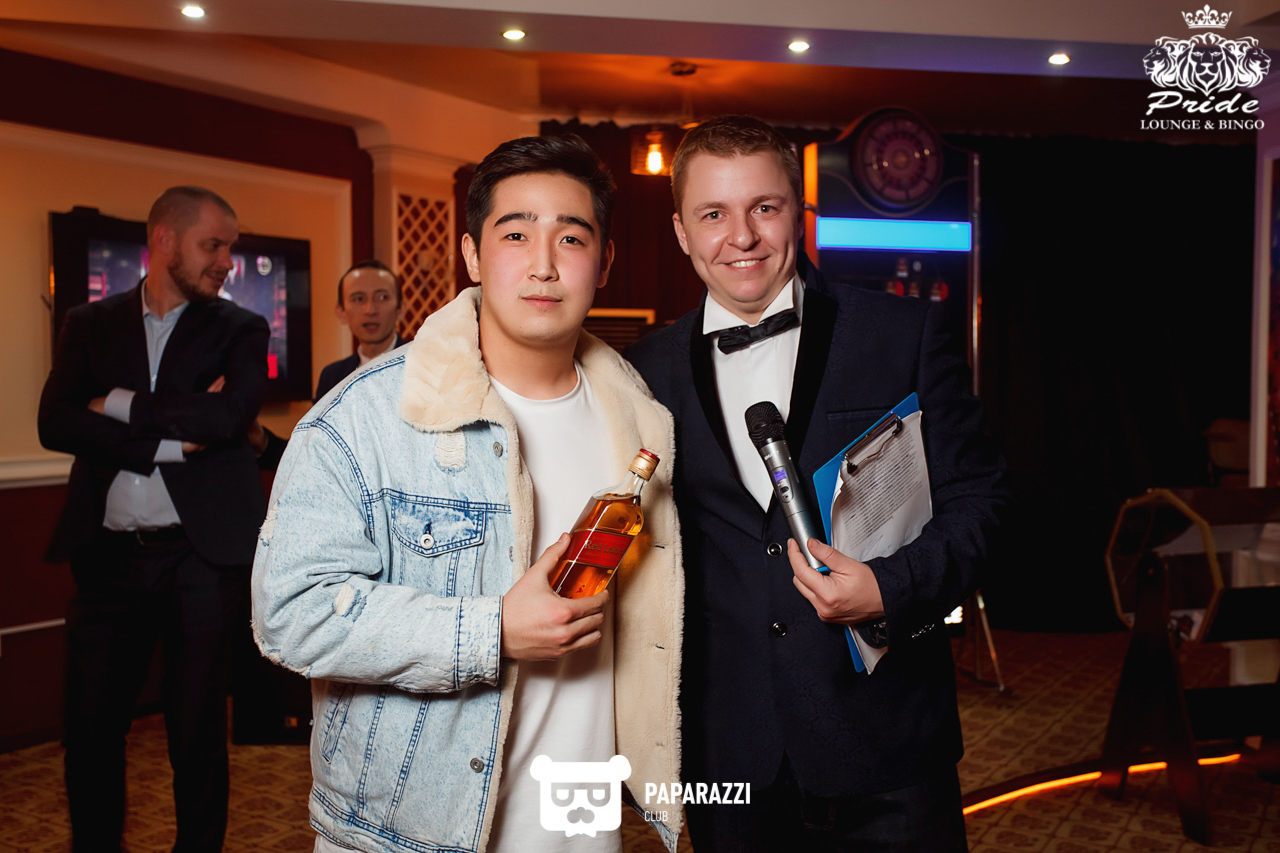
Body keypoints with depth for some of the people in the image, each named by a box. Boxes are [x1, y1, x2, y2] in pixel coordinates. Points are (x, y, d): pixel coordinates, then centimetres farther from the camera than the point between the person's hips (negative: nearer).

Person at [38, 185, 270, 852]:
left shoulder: (239, 330, 4)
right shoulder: (89, 324, 9)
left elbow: (228, 416, -14)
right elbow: (56, 423, -5)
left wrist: (121, 404, -7)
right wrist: (172, 441, -13)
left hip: (202, 554, -1)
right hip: (109, 554, 2)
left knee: (198, 733, 9)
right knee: (90, 728, 10)